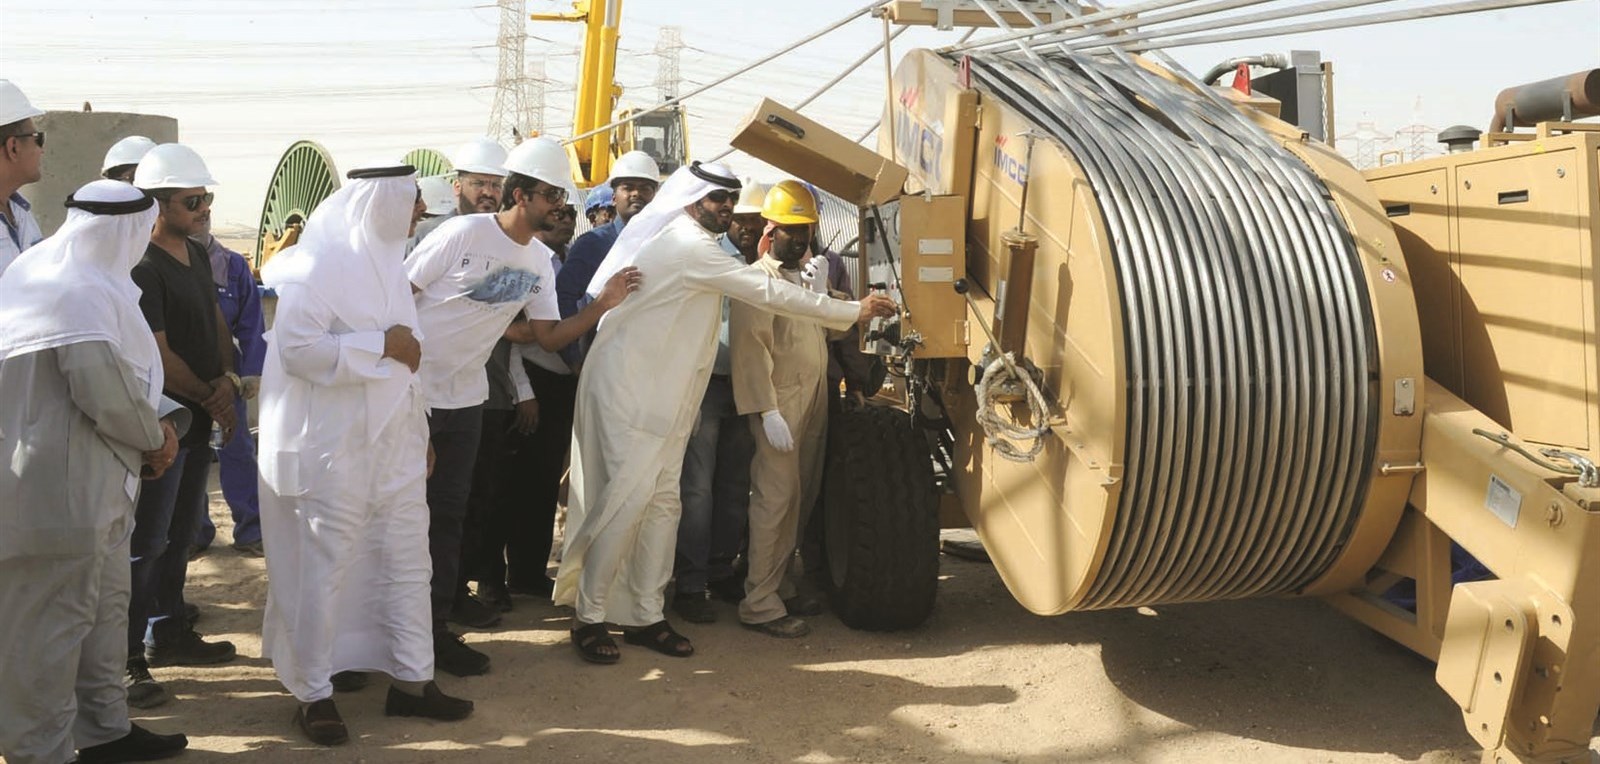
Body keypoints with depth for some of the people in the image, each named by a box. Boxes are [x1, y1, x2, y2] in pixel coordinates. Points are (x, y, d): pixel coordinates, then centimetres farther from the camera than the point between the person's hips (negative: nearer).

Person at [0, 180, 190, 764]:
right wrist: (155, 438, -8)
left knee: (104, 606, 20)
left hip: (89, 481, 11)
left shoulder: (54, 272, 12)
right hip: (61, 486, -11)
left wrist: (160, 417, 2)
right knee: (54, 619, 0)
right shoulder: (85, 292, -21)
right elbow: (105, 391, -26)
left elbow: (120, 371, 16)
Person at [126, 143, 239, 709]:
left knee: (181, 533, 18)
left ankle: (168, 633, 31)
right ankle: (124, 661, 5)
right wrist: (211, 399, -8)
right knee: (146, 543, -3)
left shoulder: (197, 256, 10)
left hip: (198, 420, 9)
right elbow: (157, 356, -19)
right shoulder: (142, 268, -17)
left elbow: (216, 324, 15)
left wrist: (229, 379, -4)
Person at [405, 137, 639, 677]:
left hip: (465, 399, 6)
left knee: (447, 514, 10)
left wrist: (604, 305, -9)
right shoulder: (463, 233, -15)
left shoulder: (540, 259, 5)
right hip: (411, 389, -6)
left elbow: (549, 337, 4)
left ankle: (434, 628, 18)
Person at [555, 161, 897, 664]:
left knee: (662, 501, 7)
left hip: (662, 396, 10)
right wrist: (853, 311, -14)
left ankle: (645, 616, 14)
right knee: (628, 499, -11)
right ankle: (589, 617, -2)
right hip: (628, 390, -10)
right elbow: (767, 293, -18)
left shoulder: (690, 245, 16)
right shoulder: (687, 246, -16)